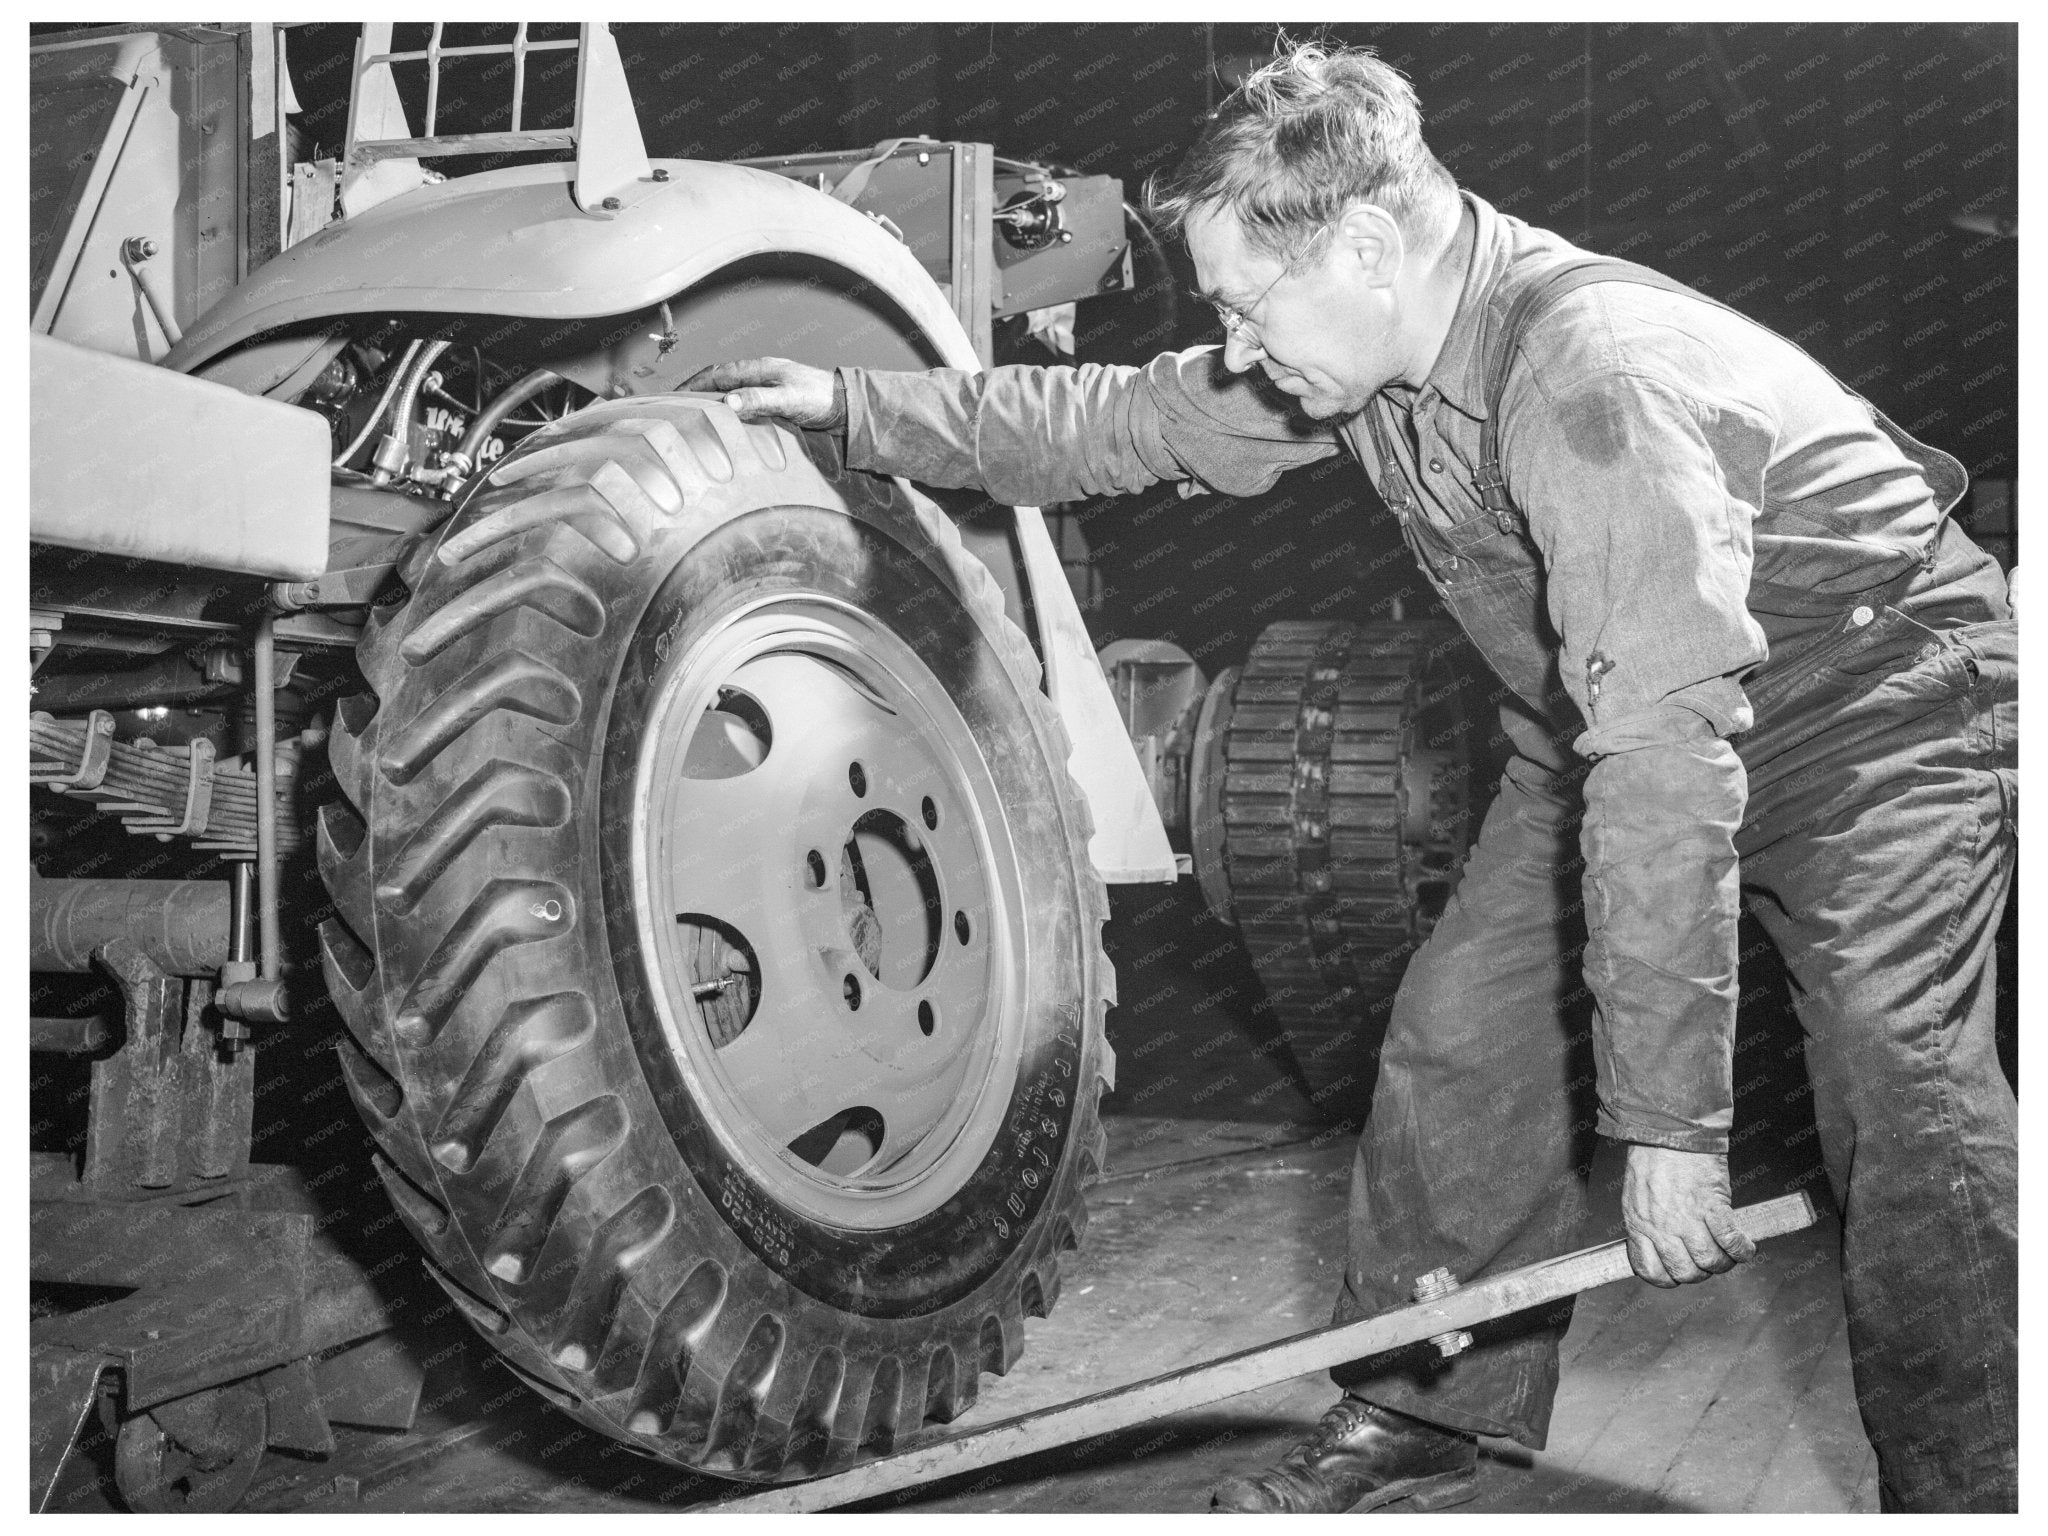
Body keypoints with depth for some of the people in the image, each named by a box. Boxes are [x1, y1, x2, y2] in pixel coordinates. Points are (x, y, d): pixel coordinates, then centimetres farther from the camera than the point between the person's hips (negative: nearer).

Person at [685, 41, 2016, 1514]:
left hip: (1875, 708, -8)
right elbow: (1127, 421, 7)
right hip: (1619, 727, 8)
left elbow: (1667, 750, -40)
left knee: (1905, 1095, -20)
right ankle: (1416, 1423, 16)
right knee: (1457, 1041, 2)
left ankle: (1971, 1489, -4)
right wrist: (862, 403, 5)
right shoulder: (1367, 354, -10)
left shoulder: (1592, 375, -37)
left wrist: (1666, 1114, -40)